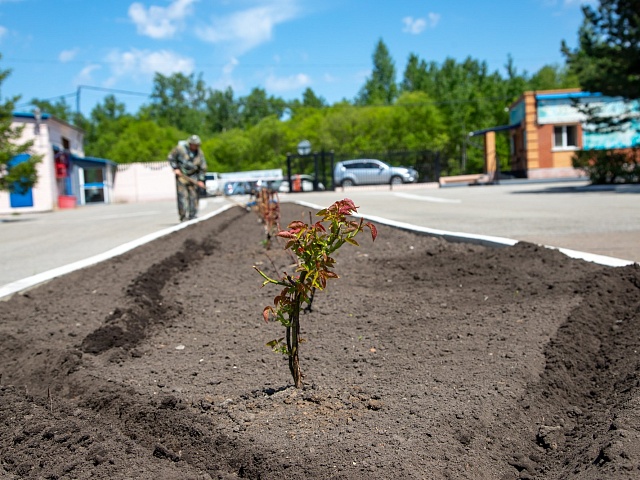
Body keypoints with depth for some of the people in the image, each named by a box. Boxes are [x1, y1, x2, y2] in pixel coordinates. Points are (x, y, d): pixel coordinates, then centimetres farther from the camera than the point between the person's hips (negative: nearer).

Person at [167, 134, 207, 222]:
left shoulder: (199, 152, 0)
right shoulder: (180, 148, -10)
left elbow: (203, 167, 7)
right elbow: (171, 157, 1)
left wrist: (201, 180, 3)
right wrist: (175, 168, -8)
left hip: (193, 176, 3)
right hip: (181, 174, -3)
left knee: (193, 195, 1)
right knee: (183, 195, -9)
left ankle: (192, 216, 9)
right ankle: (183, 216, -8)